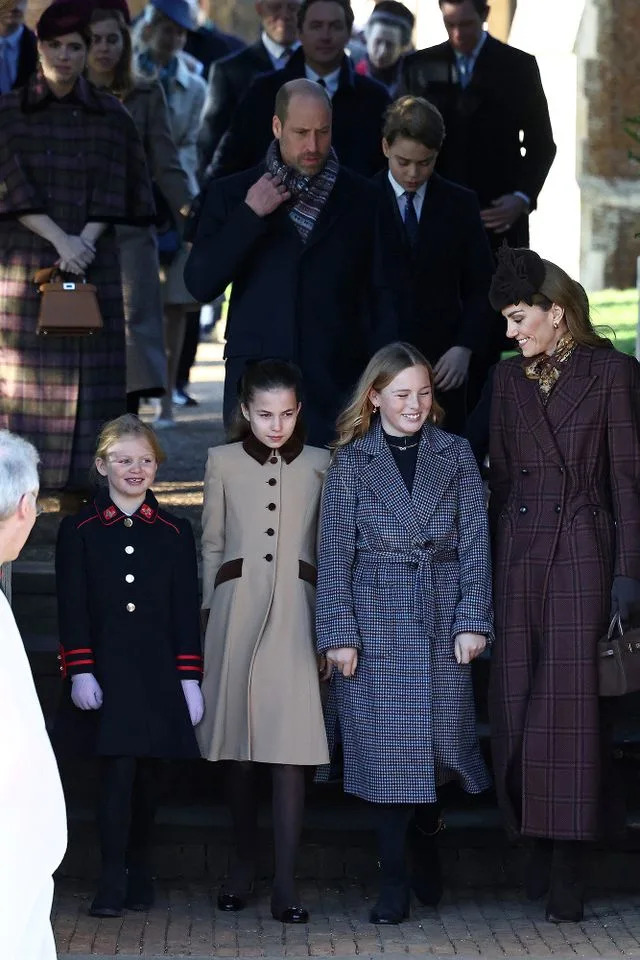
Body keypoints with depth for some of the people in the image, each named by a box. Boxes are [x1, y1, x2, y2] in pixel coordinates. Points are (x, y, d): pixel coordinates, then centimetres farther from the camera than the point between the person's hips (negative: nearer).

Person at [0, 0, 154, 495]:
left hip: (93, 260, 1)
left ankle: (85, 476, 1)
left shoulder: (111, 116, 7)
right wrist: (59, 239, -15)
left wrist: (86, 241, -13)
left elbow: (113, 189, 2)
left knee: (90, 372, -2)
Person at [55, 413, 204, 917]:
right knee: (119, 769, -12)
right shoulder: (79, 530, 3)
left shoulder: (174, 532, 7)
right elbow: (72, 608, -1)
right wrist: (79, 672, -9)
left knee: (148, 772, 8)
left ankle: (139, 871, 24)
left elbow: (187, 610, 6)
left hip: (159, 672, 2)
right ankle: (112, 881, -8)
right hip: (106, 672, -2)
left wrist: (190, 678, 0)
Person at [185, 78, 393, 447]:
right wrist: (250, 216, -7)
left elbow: (383, 299, 11)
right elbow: (201, 285, 0)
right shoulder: (231, 194, 9)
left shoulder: (363, 200, 8)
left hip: (337, 387, 0)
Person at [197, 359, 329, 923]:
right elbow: (212, 544, 13)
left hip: (295, 611, -1)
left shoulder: (319, 465, 8)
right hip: (237, 606, 1)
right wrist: (207, 612, 8)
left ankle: (286, 883, -8)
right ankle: (244, 865, 20)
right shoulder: (223, 462, 9)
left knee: (291, 747, -8)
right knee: (238, 748, 4)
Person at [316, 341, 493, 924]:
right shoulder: (351, 461, 2)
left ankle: (426, 853, 27)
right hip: (376, 623, -1)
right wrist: (338, 634, -6)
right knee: (386, 750, -2)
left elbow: (475, 542, 4)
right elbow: (335, 552, 0)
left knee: (437, 740, 5)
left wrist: (473, 619, -4)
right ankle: (395, 882, 4)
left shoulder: (455, 454, 6)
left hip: (442, 621, 1)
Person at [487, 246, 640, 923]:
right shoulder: (510, 378, 12)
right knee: (516, 700, 2)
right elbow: (500, 474, 15)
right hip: (517, 551, 5)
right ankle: (537, 842, 11)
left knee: (568, 698, -8)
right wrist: (487, 564, 9)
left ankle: (565, 867, -5)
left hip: (582, 550, -5)